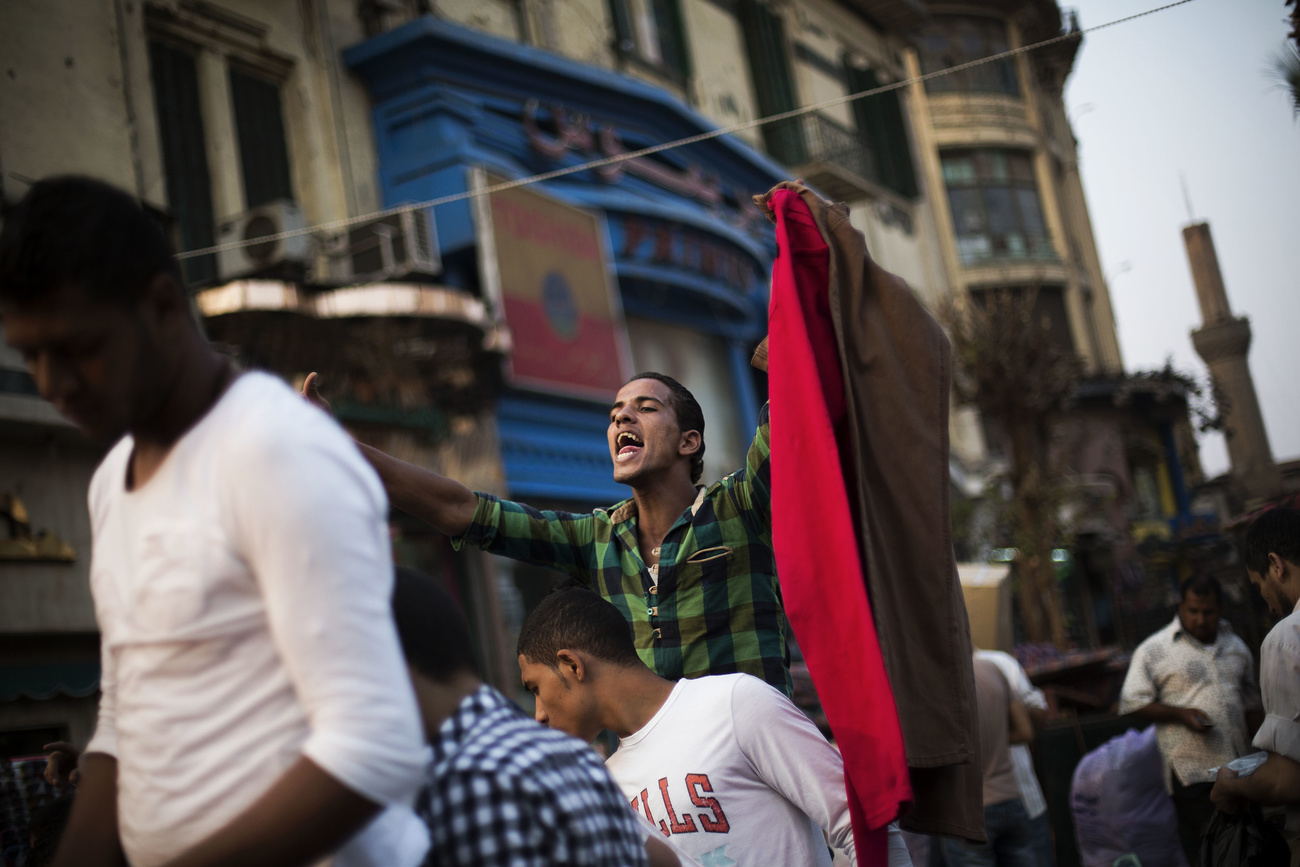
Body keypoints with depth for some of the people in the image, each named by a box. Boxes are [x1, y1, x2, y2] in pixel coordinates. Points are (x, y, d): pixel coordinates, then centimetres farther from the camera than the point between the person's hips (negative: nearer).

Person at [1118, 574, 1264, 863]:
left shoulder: (1237, 648, 16)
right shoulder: (1154, 651, -1)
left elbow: (1251, 706, 22)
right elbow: (1132, 703, -3)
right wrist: (1180, 714, -14)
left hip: (1238, 770, 5)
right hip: (1191, 773, -5)